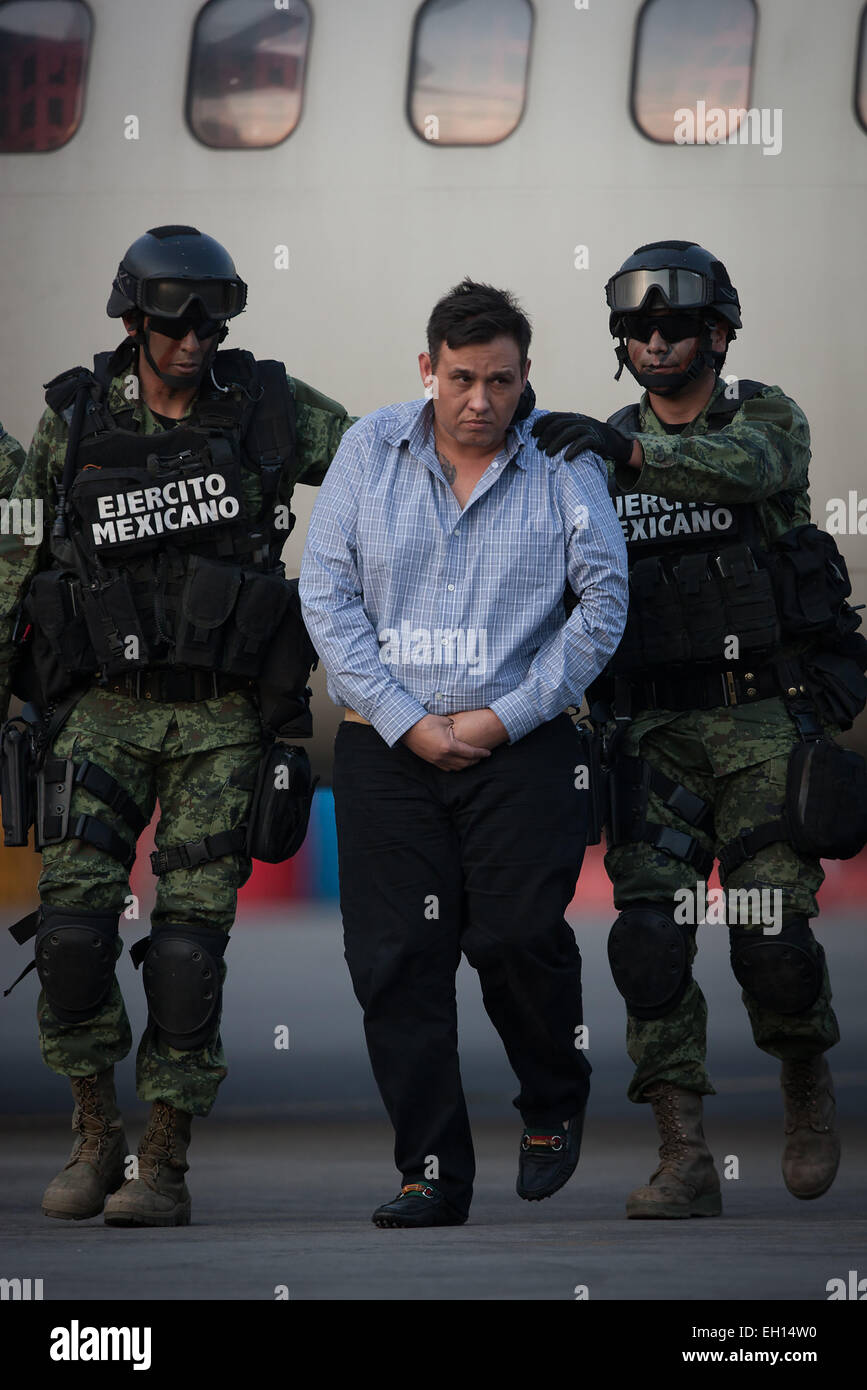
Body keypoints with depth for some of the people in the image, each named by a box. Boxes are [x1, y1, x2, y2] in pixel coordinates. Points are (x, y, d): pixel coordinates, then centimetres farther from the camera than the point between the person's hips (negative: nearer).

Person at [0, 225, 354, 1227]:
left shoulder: (267, 409, 1)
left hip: (219, 718, 0)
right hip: (104, 706, 0)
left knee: (191, 932, -5)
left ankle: (164, 1163, 1)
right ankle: (94, 1134, 6)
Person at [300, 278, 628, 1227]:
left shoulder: (563, 462, -2)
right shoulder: (370, 450, 3)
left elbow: (603, 604, -4)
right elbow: (326, 592, 1)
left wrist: (505, 718, -8)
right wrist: (405, 721, -7)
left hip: (521, 750, -2)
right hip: (387, 749, 2)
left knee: (521, 941, -9)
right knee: (395, 962, -2)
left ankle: (554, 1110, 20)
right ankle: (432, 1173, 5)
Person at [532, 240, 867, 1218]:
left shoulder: (766, 419, 2)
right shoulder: (602, 453, 11)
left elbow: (752, 467, -22)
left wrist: (631, 448, -35)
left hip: (768, 721, -2)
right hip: (657, 732, 2)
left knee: (770, 938, -9)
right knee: (650, 935, -12)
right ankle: (683, 1162, -10)